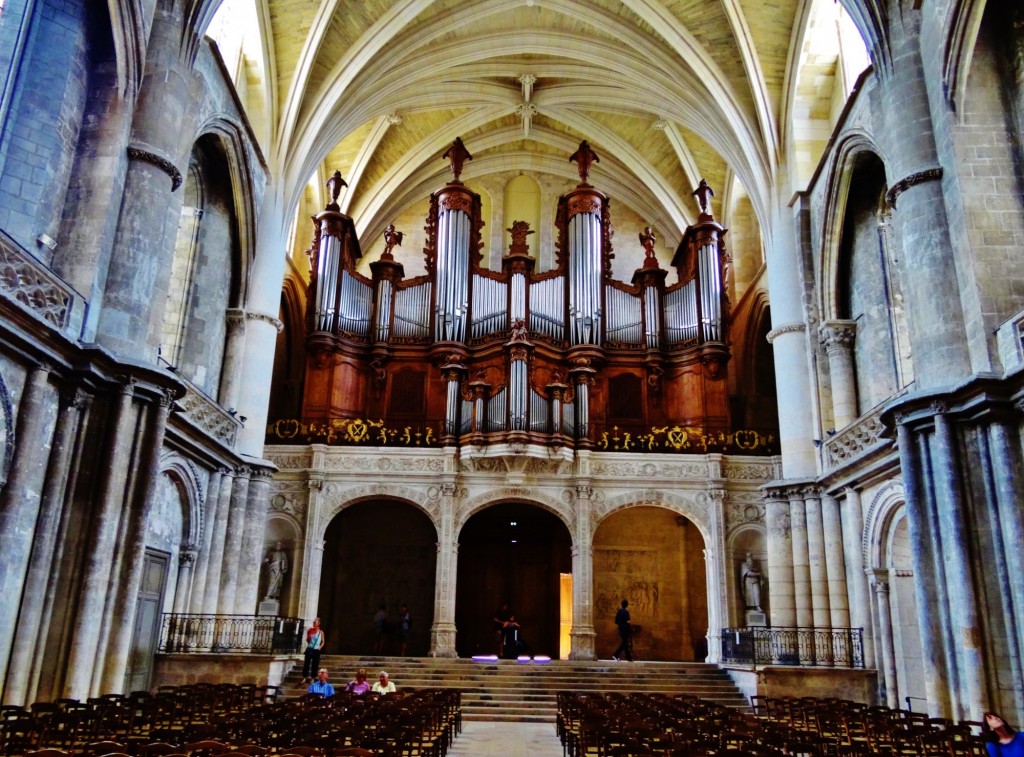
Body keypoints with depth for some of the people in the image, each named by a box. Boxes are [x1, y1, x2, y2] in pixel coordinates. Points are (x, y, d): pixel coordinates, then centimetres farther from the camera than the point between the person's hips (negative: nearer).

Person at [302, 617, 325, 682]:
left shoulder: (321, 632, -1)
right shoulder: (310, 631, 3)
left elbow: (323, 642, 6)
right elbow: (307, 640, 14)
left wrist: (320, 647, -8)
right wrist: (308, 638, -7)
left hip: (316, 650, -1)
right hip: (309, 649, 1)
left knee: (315, 665, 2)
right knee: (306, 663, -1)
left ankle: (312, 678, 12)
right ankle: (304, 678, 6)